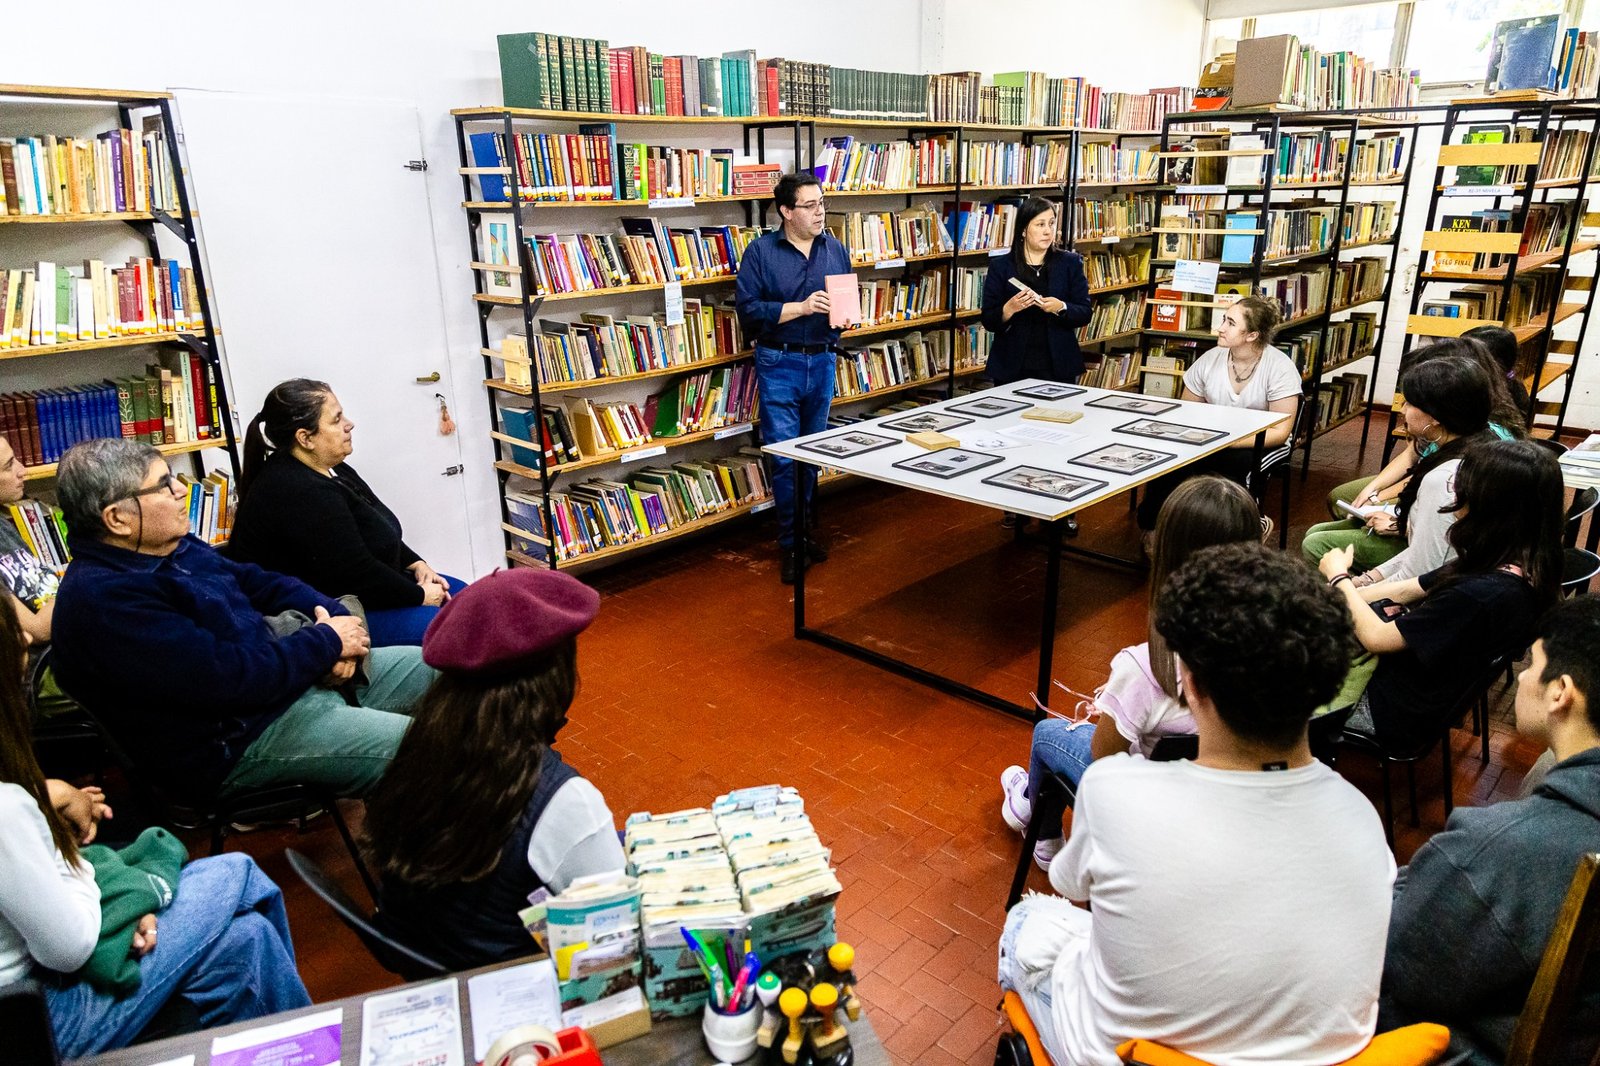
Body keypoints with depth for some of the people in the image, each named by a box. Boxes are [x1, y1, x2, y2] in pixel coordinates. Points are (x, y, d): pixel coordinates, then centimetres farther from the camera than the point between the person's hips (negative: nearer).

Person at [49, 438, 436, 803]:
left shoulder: (172, 547, 8)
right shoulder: (101, 600, -22)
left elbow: (259, 582, 14)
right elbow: (231, 678, -25)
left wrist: (332, 616, -5)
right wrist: (327, 641, -13)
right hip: (241, 739, -10)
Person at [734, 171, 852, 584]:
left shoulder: (835, 249, 7)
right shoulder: (760, 251, -5)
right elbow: (748, 311, -12)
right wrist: (801, 308, -20)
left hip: (822, 362, 4)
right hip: (779, 364, -4)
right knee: (785, 456, -3)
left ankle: (806, 529, 29)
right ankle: (791, 542, 9)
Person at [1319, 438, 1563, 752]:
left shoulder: (1480, 595, -35)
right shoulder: (1517, 566, -5)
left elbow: (1376, 638, -25)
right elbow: (1406, 590, 5)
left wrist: (1339, 578, -9)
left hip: (1402, 711, -9)